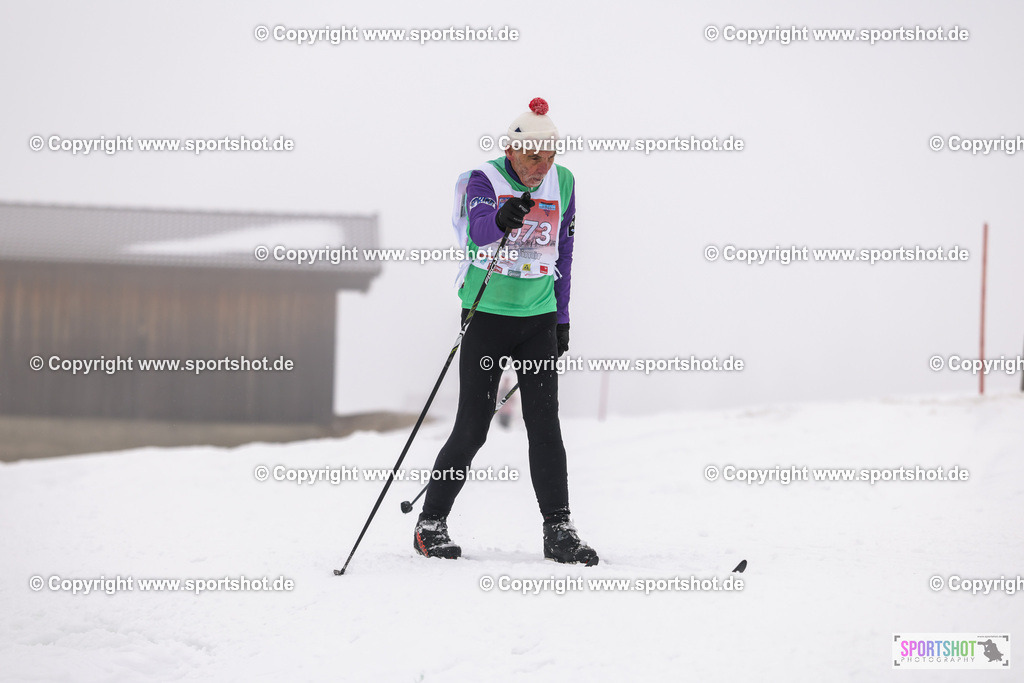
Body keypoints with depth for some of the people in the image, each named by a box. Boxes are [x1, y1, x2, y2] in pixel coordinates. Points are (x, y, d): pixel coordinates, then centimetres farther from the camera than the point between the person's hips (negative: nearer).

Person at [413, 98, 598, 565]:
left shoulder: (562, 184, 5)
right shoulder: (483, 181, -10)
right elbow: (481, 230, -31)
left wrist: (561, 318, 15)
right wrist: (502, 219, -54)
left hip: (538, 320, 4)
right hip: (486, 316, -4)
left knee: (545, 424, -4)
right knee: (472, 428, -4)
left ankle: (558, 531, 0)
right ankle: (431, 523, 10)